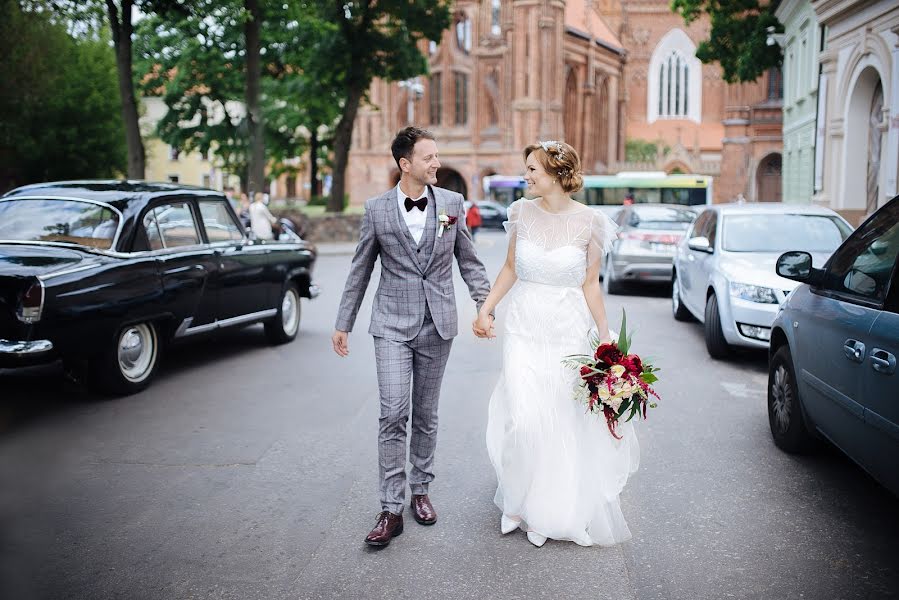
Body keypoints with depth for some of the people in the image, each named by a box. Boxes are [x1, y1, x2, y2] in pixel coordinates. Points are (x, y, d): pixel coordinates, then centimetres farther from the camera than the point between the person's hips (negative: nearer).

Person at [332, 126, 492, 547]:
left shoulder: (452, 202, 1)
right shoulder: (376, 209, -2)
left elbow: (468, 260, 8)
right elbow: (360, 270, 5)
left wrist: (486, 305, -5)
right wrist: (343, 324, 7)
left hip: (437, 325, 2)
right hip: (393, 325, -2)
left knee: (425, 415, 12)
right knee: (393, 415, -7)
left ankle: (421, 490, 28)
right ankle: (391, 509, 1)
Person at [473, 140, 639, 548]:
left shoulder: (589, 222, -7)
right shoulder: (522, 212, 1)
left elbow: (590, 285, -1)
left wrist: (606, 337, -2)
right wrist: (485, 310, 5)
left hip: (569, 331, -1)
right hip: (524, 328, 2)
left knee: (564, 420, 6)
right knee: (524, 419, -6)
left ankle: (557, 509, 26)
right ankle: (521, 502, 18)